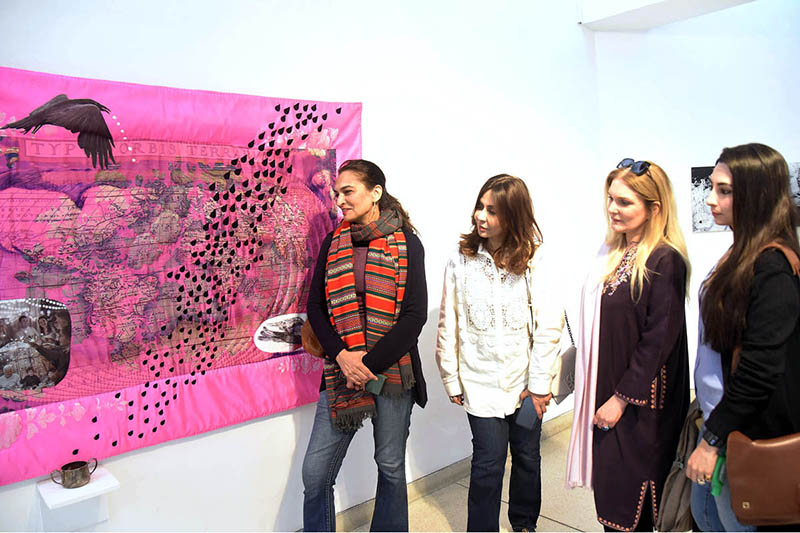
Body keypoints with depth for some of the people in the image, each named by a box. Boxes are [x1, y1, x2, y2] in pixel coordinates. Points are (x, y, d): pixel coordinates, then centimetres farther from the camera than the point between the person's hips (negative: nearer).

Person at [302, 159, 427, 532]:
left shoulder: (406, 244, -3)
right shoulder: (333, 243, 7)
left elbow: (415, 314, -8)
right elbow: (315, 306, 5)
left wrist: (371, 364, -13)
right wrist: (342, 355, -10)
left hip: (392, 370, -2)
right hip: (341, 370, 3)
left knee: (391, 465, 13)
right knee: (315, 471, 2)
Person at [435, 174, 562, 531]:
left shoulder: (532, 261, -6)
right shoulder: (461, 261, -5)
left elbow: (549, 325, -7)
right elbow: (448, 327, 0)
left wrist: (539, 383, -8)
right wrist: (451, 381, 2)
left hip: (525, 380, 1)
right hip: (482, 382, -1)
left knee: (527, 456, 16)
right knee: (489, 463, 1)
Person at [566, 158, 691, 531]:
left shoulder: (665, 260, -15)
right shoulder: (611, 255, 9)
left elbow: (659, 338, -17)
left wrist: (623, 398, -15)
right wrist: (592, 388, 14)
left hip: (640, 403, -7)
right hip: (604, 391, 7)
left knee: (629, 498, 6)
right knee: (609, 489, 16)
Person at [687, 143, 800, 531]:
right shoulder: (742, 253, 6)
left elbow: (760, 370, -24)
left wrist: (711, 440, -17)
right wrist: (709, 416, 15)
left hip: (747, 433, -8)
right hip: (720, 414, 8)